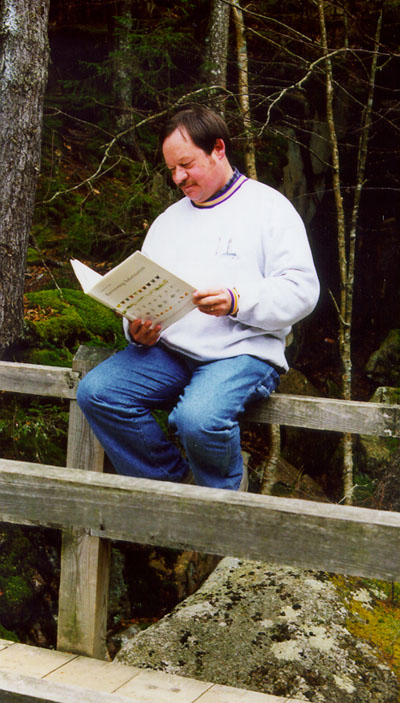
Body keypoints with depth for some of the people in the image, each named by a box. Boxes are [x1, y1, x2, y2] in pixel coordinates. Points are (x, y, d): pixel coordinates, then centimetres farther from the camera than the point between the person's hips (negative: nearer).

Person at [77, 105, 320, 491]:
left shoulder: (268, 207, 4)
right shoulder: (168, 220, 22)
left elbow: (301, 290, -6)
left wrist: (237, 302, -22)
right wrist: (137, 329, -2)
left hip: (242, 351, -6)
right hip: (168, 348, 6)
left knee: (199, 418, -35)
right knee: (95, 392, -18)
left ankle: (226, 492, -1)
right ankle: (172, 479, -1)